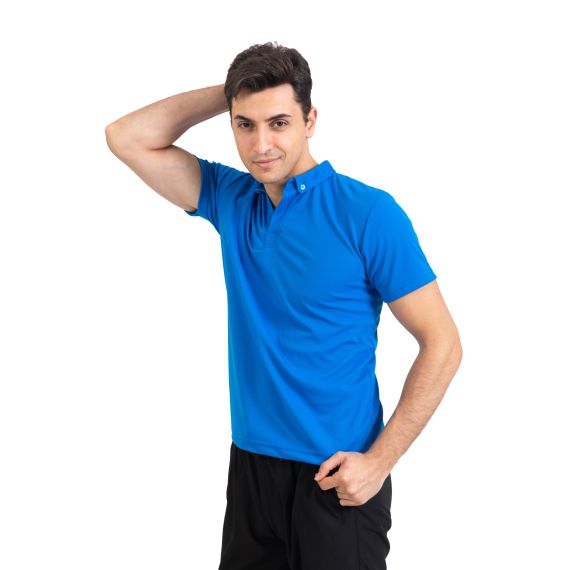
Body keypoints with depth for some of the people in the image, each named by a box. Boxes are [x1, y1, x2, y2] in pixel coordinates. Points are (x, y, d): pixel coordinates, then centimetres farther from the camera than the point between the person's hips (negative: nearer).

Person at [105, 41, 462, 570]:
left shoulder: (367, 213, -13)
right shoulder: (230, 199, 3)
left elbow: (442, 344, -11)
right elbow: (127, 137, 4)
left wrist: (379, 459, -16)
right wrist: (230, 92, -4)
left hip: (337, 478, -5)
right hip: (249, 465, 5)